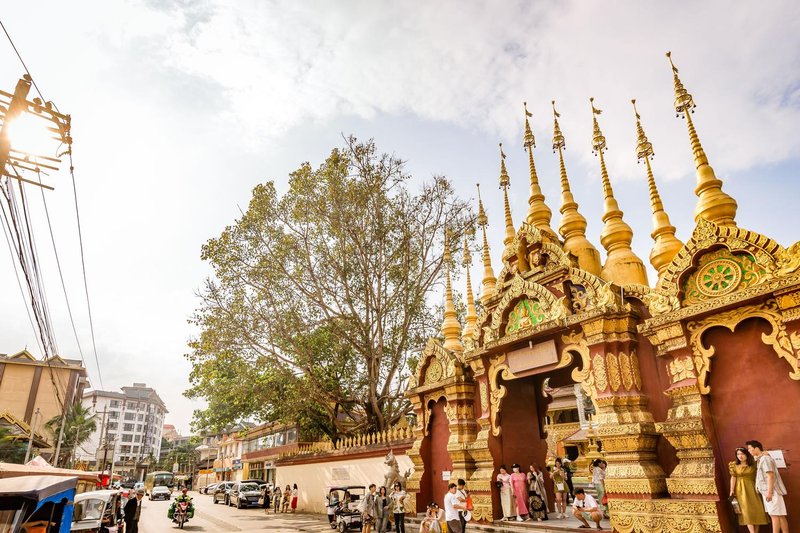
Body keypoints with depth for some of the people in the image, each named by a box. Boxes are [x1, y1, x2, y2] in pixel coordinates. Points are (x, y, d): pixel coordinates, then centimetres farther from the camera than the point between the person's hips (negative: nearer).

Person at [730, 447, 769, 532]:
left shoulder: (753, 464, 2)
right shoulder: (734, 465, -2)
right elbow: (733, 477, -4)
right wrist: (732, 490, -9)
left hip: (752, 489, 2)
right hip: (741, 489, -2)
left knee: (756, 509, 2)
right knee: (746, 510, -7)